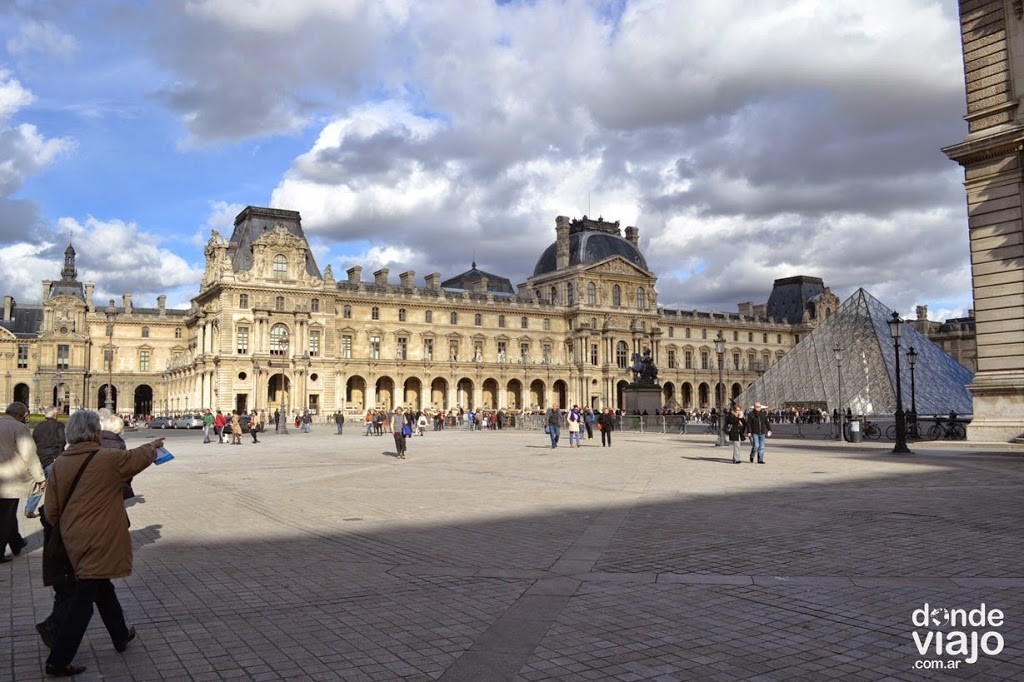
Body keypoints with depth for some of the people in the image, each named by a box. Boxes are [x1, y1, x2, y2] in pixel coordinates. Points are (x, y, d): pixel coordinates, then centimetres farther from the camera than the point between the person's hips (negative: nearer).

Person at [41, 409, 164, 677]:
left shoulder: (59, 464, 0)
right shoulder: (108, 459, -14)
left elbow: (51, 510, 4)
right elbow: (140, 457, 3)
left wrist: (63, 529, 23)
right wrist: (153, 445, 24)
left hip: (74, 541, 6)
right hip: (99, 542, -6)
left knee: (102, 588, 22)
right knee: (83, 600, 2)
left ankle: (121, 636, 38)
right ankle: (58, 661, 7)